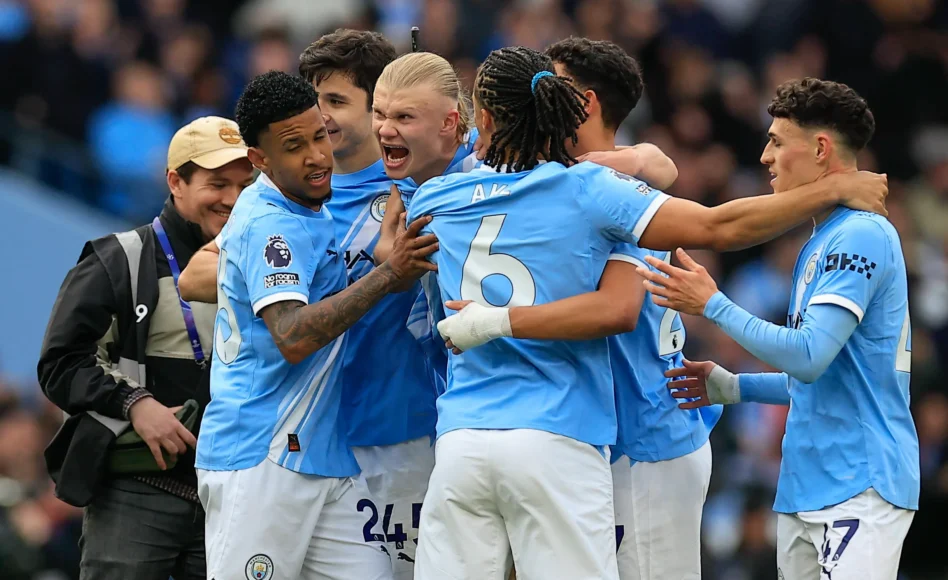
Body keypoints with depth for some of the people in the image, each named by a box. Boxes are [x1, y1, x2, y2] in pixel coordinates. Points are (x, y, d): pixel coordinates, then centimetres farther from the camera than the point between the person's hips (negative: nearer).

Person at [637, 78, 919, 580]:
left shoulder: (861, 237, -12)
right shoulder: (819, 244, 19)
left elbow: (809, 357, -20)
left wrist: (712, 305, -14)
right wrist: (736, 388, 17)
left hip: (857, 486, -10)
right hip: (806, 492, 10)